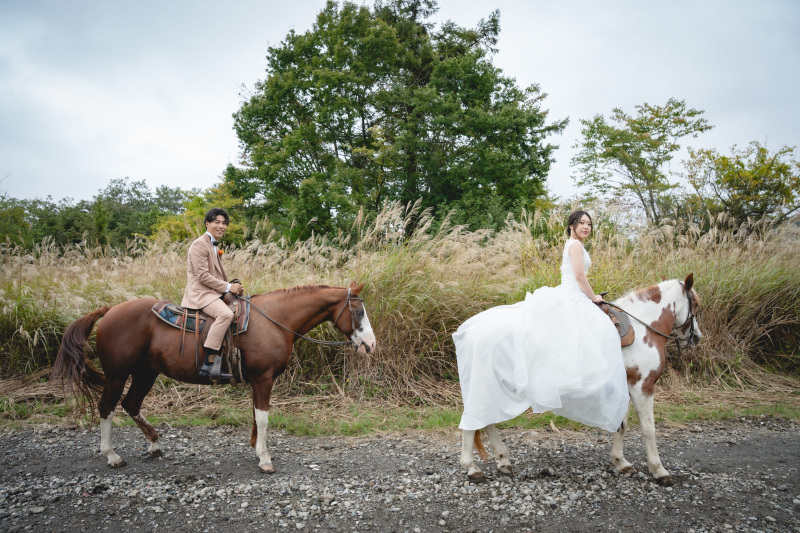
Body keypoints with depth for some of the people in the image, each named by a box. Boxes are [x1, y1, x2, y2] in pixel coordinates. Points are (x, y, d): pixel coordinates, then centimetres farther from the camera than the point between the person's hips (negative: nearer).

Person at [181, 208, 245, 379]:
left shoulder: (213, 246, 22)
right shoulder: (199, 245, -9)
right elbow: (202, 276, -17)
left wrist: (234, 287, 9)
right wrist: (228, 287, -16)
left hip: (214, 292, 10)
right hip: (200, 293, -10)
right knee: (226, 313, -34)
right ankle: (209, 364, -37)